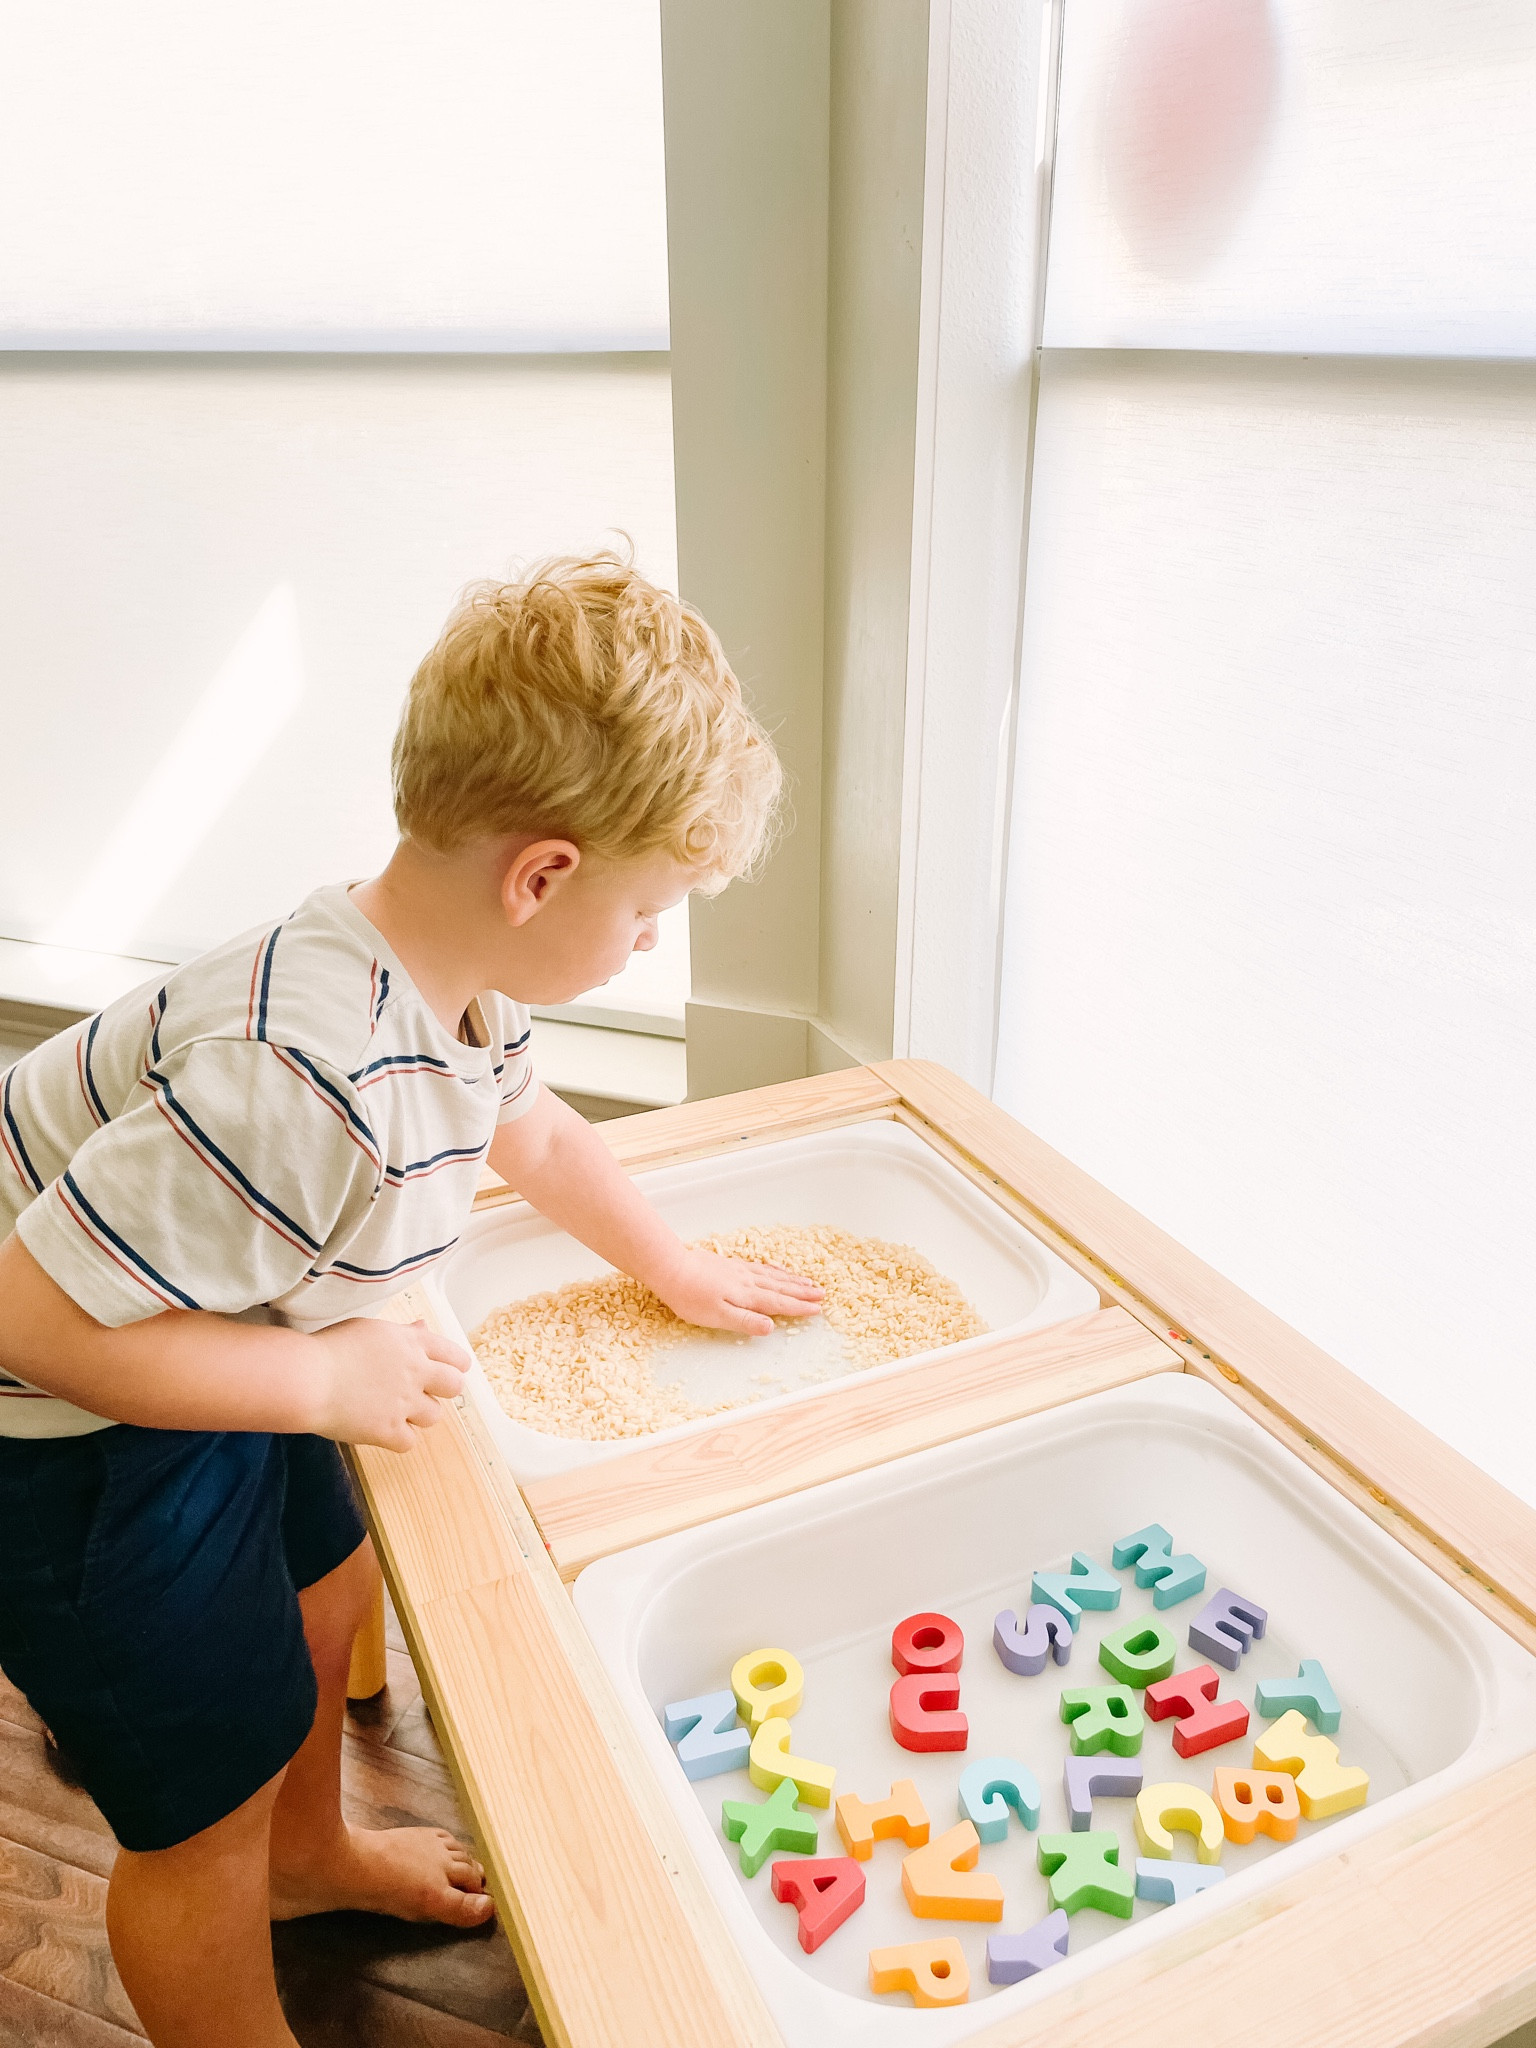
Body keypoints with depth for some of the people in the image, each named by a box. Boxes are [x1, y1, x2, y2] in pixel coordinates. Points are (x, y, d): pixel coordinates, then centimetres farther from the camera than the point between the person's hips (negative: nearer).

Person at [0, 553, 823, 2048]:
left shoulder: (454, 985, -9)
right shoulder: (314, 1091, -39)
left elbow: (532, 1129, 12)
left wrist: (679, 1273, 20)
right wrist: (327, 1379, -23)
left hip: (194, 1336, 9)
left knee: (321, 1596, 27)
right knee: (206, 1806, 7)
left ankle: (309, 1860, 57)